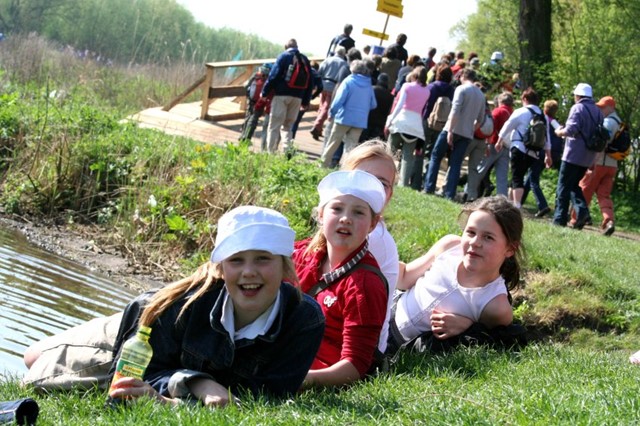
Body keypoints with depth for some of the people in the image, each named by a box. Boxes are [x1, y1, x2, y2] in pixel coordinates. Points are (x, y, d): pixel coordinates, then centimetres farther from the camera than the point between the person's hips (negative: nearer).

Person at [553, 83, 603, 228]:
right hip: (588, 157, 7)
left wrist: (559, 132, -2)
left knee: (563, 187, 0)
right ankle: (582, 210, -4)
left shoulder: (578, 108, -10)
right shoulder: (598, 111, 13)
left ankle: (560, 219, -2)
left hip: (573, 155, -7)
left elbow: (571, 130, -20)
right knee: (574, 185, 17)